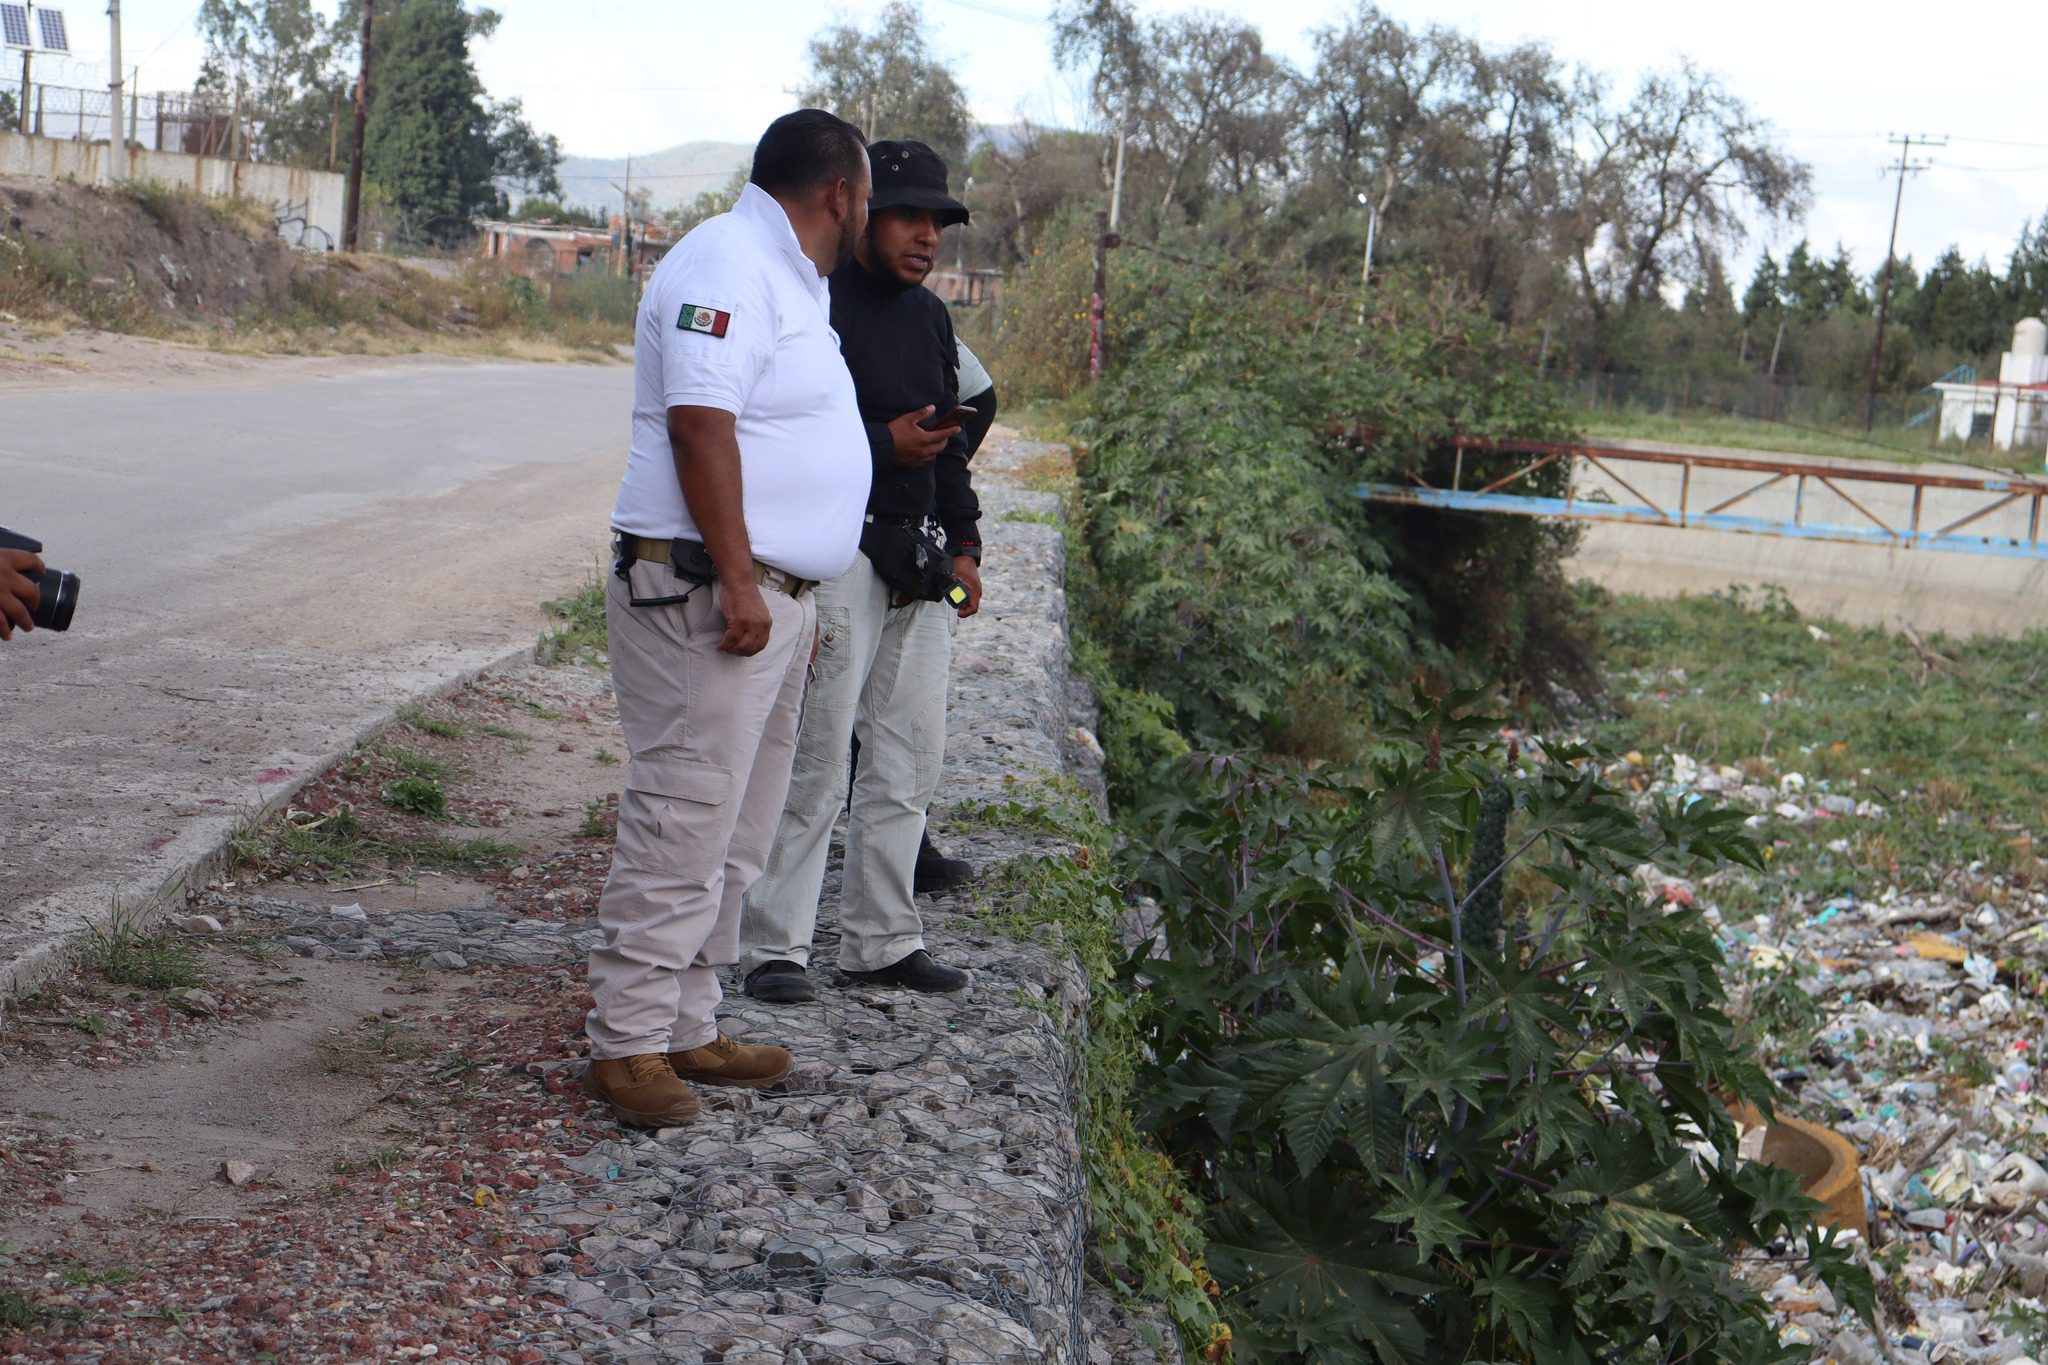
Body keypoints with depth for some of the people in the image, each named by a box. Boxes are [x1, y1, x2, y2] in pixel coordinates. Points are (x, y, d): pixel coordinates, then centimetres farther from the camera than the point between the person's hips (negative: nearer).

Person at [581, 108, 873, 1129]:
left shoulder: (788, 280, 22)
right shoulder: (723, 264, -11)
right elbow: (699, 423, -21)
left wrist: (796, 601, 25)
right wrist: (737, 582, -24)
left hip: (766, 598, 11)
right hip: (702, 591, -10)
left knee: (733, 839, 13)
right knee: (682, 824, -9)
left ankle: (686, 1030, 20)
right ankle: (626, 1043, -3)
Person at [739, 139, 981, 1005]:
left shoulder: (930, 317, 18)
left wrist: (963, 546, 16)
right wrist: (882, 444, -20)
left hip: (921, 560, 8)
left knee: (909, 757, 10)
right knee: (814, 756, -7)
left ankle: (881, 941, 20)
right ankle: (775, 947, 3)